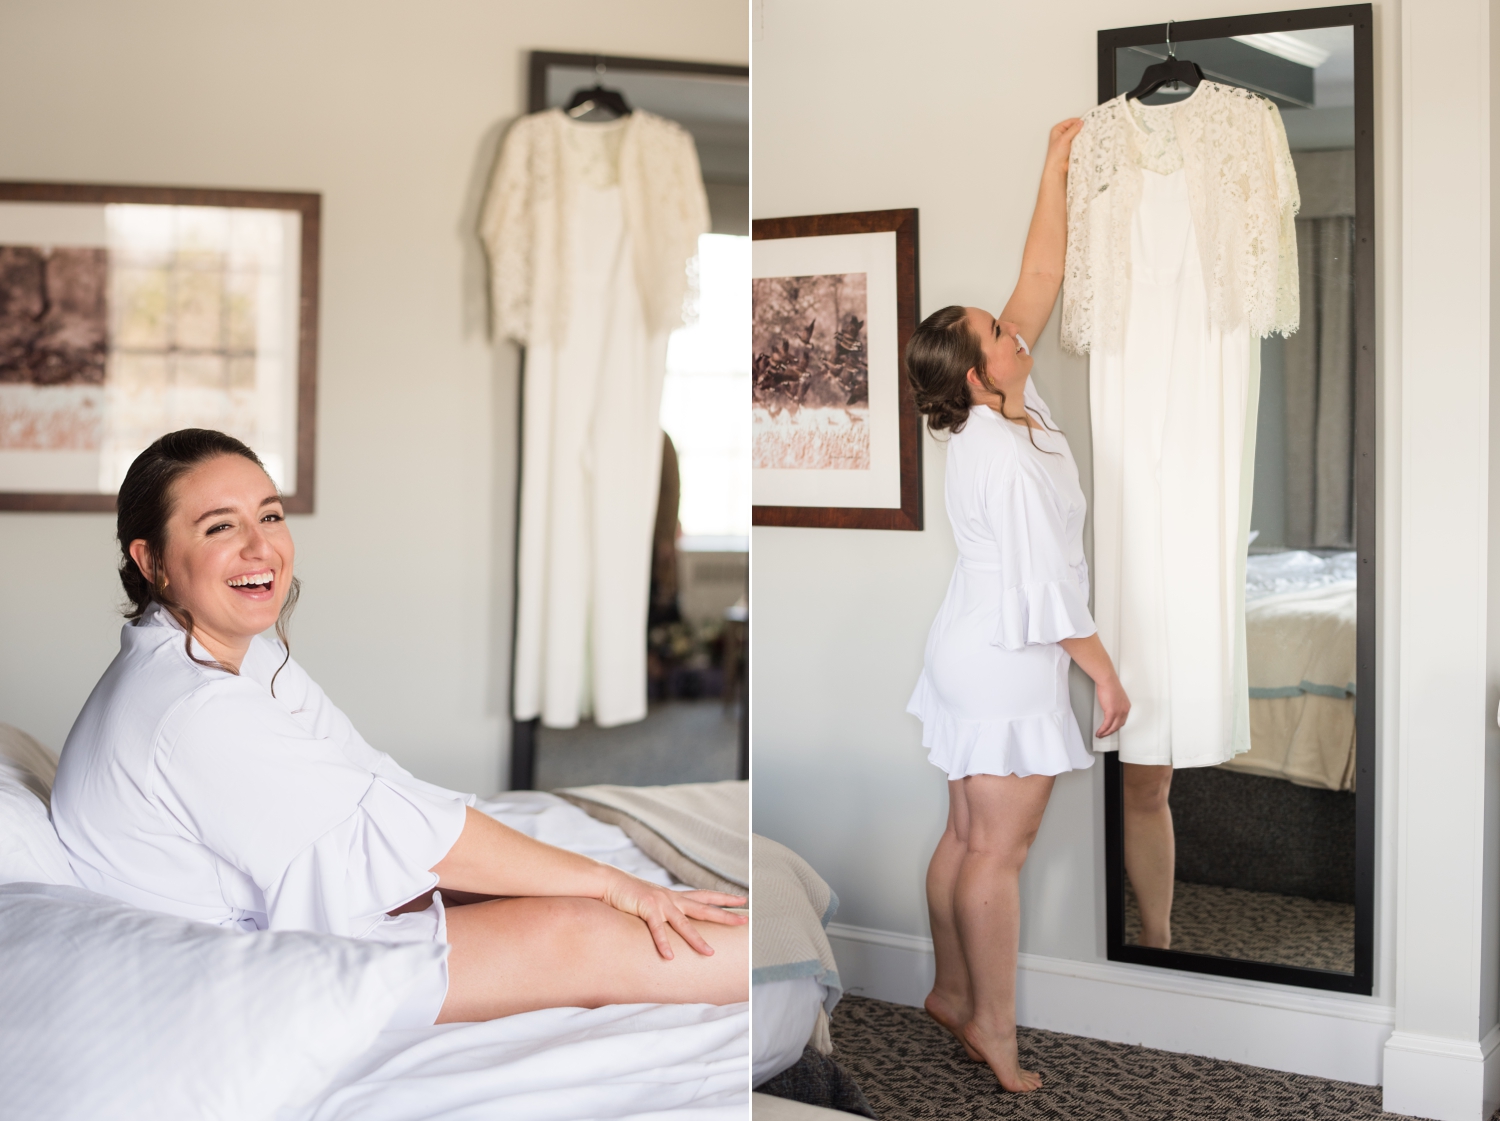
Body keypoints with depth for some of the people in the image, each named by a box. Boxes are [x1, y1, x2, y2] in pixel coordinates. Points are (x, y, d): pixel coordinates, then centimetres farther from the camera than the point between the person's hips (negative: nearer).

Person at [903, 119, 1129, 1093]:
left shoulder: (999, 409, 2)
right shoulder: (1007, 459, -24)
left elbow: (1041, 278, 9)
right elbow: (1051, 586, -21)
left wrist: (1058, 168, 11)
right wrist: (1108, 674, -11)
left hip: (975, 649, 9)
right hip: (1011, 663, -9)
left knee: (968, 838, 16)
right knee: (1000, 851, 1)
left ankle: (953, 994, 27)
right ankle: (995, 1026, 12)